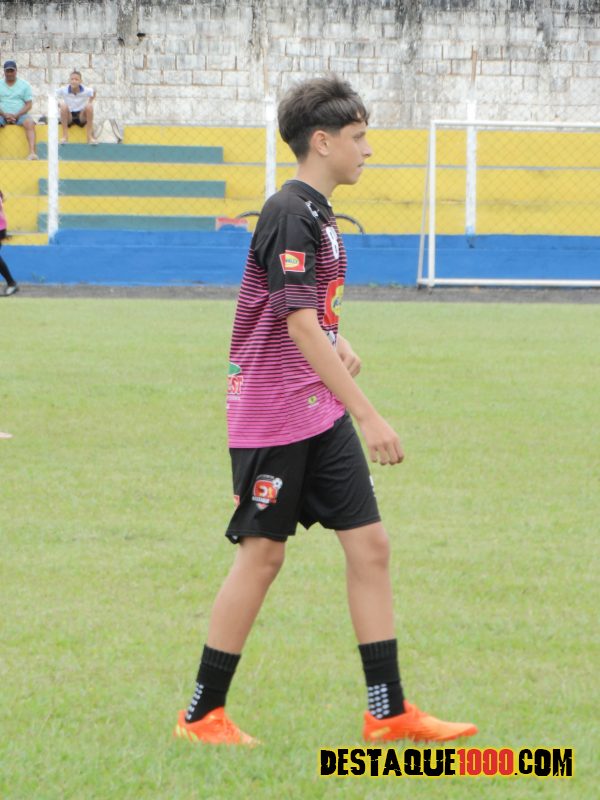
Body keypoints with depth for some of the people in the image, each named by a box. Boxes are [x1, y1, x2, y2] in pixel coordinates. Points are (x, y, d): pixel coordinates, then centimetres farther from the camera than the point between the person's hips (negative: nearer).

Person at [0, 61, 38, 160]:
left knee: (29, 123, -32)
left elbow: (29, 104, 4)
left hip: (20, 115, -1)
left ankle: (32, 153, -44)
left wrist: (16, 115, -11)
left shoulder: (24, 85, 10)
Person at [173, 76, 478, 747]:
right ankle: (202, 713, 9)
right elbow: (300, 326, -24)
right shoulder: (291, 215, -17)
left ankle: (388, 711, 5)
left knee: (369, 545, 3)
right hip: (272, 415, -9)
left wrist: (336, 345, 11)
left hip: (321, 413, 9)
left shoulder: (316, 214, 13)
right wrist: (367, 415, -26)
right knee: (261, 554, -2)